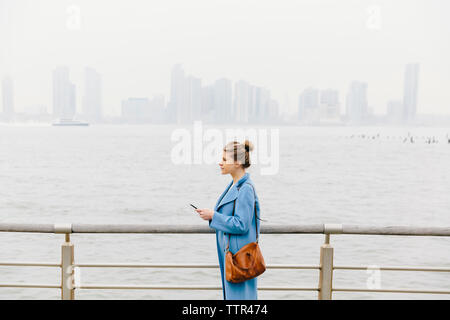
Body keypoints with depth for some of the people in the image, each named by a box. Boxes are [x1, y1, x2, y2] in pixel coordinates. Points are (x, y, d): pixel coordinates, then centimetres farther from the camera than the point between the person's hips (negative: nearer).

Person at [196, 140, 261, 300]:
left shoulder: (246, 189, -20)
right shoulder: (235, 185, 10)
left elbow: (241, 225, -23)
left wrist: (213, 216, -18)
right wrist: (211, 213, 9)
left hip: (239, 253, -10)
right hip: (230, 251, 10)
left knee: (239, 294, 0)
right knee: (231, 292, 18)